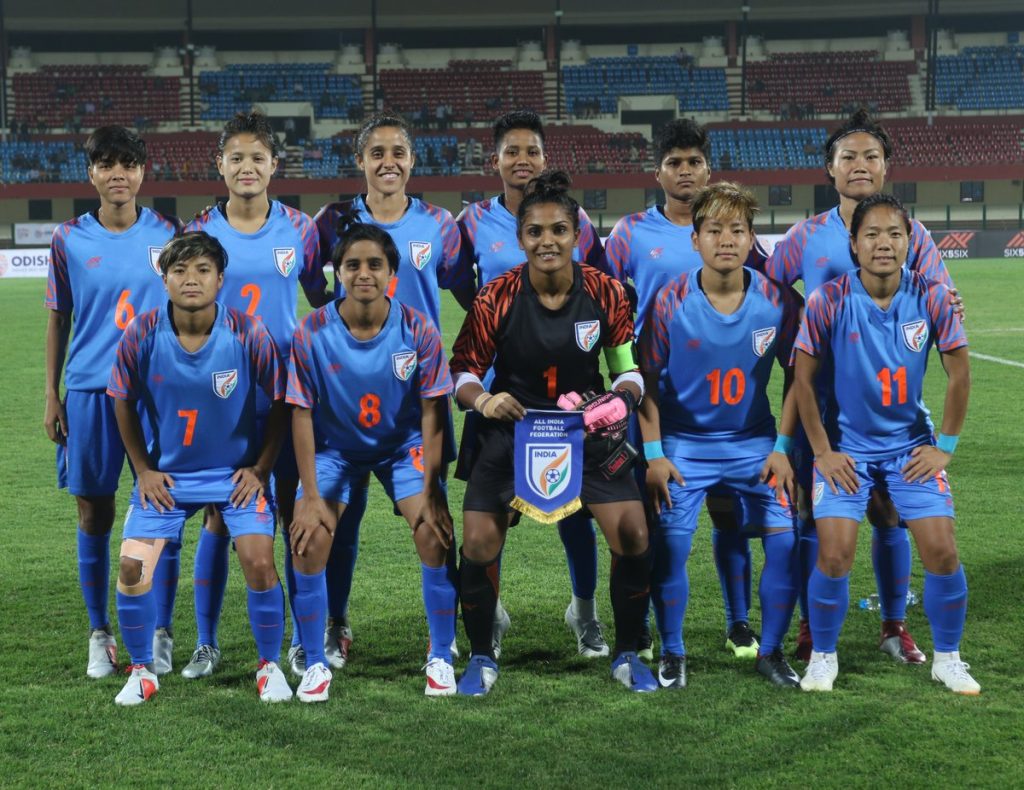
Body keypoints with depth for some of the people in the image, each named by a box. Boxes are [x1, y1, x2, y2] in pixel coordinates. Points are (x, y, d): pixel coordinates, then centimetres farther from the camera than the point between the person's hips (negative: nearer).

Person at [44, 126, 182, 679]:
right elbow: (58, 320, 9)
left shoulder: (167, 234, 2)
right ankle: (100, 636, 18)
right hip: (88, 391, 1)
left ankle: (159, 635, 13)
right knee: (93, 515, 5)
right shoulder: (69, 240, 3)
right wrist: (51, 396, 6)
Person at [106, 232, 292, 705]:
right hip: (166, 473, 1)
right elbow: (123, 403, 1)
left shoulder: (249, 336, -19)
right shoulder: (141, 336, -15)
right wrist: (144, 470, 0)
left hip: (237, 471, -1)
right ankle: (142, 672, 13)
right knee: (132, 567, -9)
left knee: (259, 564, -14)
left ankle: (270, 666, 9)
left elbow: (280, 401, -5)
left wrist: (260, 469, -5)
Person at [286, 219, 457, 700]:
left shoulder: (419, 331, -19)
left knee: (435, 533, -16)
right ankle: (315, 665, 4)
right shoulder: (311, 334, -19)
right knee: (308, 542, -15)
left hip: (404, 444, 0)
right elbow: (301, 414, -13)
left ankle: (441, 659, 3)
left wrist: (429, 490, -16)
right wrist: (311, 495, -15)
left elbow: (432, 412, -13)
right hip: (334, 447, 0)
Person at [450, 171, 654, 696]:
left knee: (632, 535, -10)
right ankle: (481, 658, 14)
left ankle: (626, 655, 12)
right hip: (510, 429, -1)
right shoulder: (495, 298, -14)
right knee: (479, 542, -11)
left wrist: (621, 399, -20)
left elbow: (628, 367, 1)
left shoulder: (607, 293, -10)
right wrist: (482, 399, -26)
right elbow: (463, 370, -5)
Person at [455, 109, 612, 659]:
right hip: (497, 384, 0)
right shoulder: (474, 222, 1)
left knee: (574, 502, 3)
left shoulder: (576, 221, 2)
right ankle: (488, 613, 23)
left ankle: (585, 611, 21)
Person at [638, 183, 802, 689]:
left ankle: (770, 652, 11)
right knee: (670, 544, -11)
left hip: (754, 442, 2)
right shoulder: (669, 302, -13)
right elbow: (647, 379, -5)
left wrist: (782, 448, -5)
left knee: (785, 540, -9)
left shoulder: (778, 302, -9)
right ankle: (672, 652, 11)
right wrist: (653, 454, -10)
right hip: (683, 443, -1)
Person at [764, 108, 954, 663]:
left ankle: (894, 625, 19)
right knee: (812, 514, 2)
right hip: (820, 402, 0)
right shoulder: (807, 236, 3)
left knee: (890, 514, 5)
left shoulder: (912, 234, 3)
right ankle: (811, 629, 14)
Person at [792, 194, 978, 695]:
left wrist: (944, 446, -2)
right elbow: (803, 379, -8)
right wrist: (823, 452, -6)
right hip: (846, 447, -2)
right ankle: (822, 657, 13)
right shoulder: (829, 302, -16)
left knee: (941, 550, -4)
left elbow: (959, 373, -2)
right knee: (834, 554, -10)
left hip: (911, 445, 2)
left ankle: (947, 658, 17)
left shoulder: (931, 298, -11)